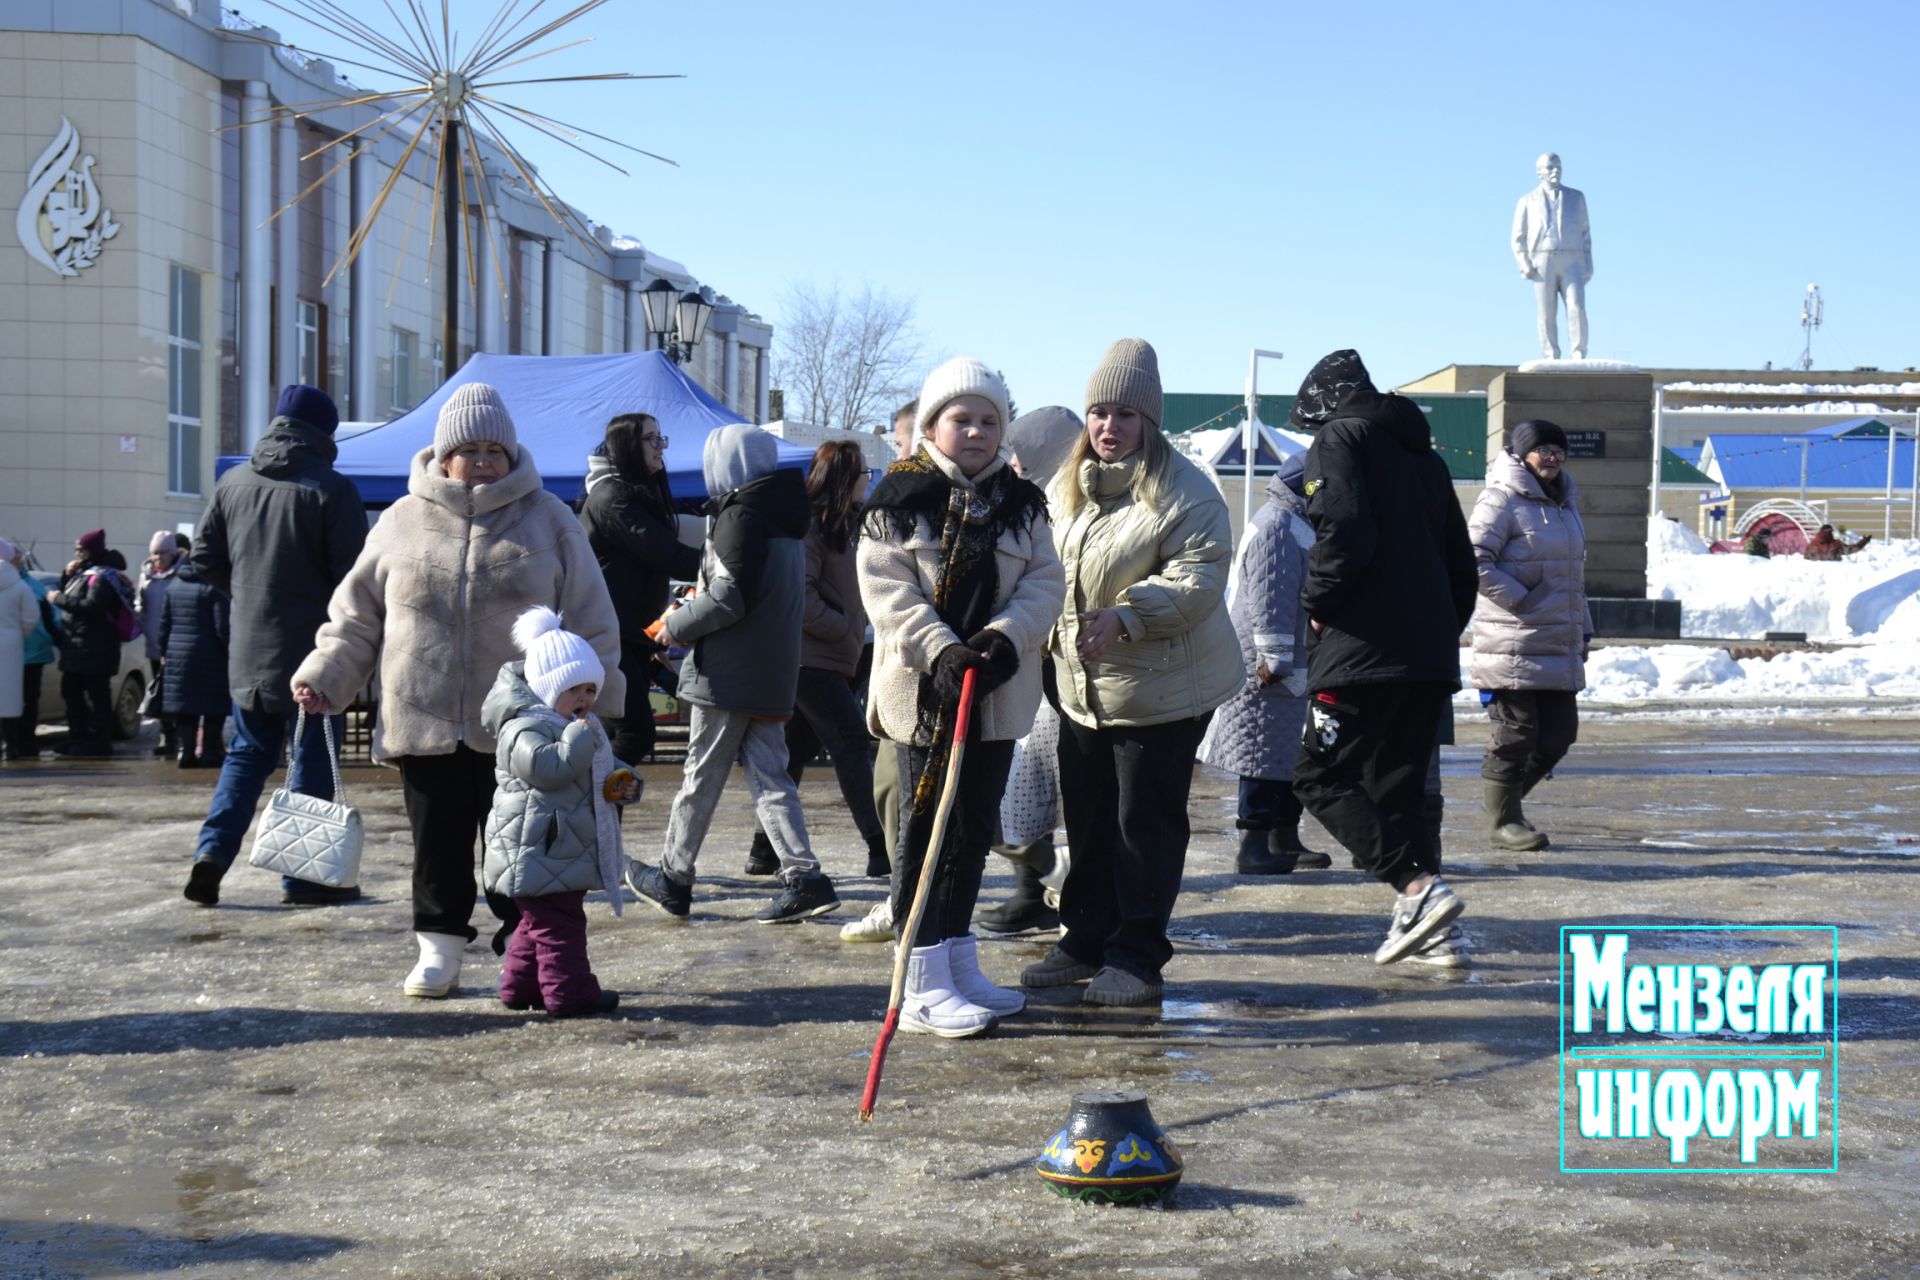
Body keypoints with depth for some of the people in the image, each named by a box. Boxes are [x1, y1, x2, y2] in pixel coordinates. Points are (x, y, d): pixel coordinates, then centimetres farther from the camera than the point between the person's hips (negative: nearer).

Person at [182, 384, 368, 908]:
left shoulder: (233, 483, 6)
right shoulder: (332, 489, -11)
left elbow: (204, 560, 11)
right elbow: (353, 574, -13)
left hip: (247, 650, 5)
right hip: (312, 652, -5)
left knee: (248, 754, 17)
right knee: (312, 763, 3)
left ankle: (212, 851, 2)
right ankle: (303, 877, 6)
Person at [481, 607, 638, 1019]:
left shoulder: (582, 724, 19)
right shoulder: (524, 728, -14)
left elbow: (602, 768, 27)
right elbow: (546, 766, -31)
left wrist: (622, 782, 6)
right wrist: (580, 736, -28)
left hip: (566, 855, 11)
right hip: (538, 856, -11)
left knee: (538, 923, 17)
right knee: (558, 924, -9)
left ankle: (520, 986, 25)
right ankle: (568, 992, -7)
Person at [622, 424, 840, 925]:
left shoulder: (740, 514, -13)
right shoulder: (785, 516, 15)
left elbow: (731, 597, -21)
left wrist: (677, 626, -7)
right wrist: (691, 617, 19)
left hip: (728, 672, -8)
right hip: (774, 673, 8)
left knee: (701, 776, 3)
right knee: (769, 775, 7)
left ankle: (672, 879, 14)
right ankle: (804, 878, -3)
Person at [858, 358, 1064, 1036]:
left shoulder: (1020, 503, 9)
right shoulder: (901, 501, -5)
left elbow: (1045, 581, 2)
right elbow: (888, 590, -12)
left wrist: (1005, 638, -17)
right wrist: (941, 652, -25)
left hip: (998, 695, 5)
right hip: (922, 693, -5)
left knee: (973, 829, 13)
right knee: (927, 831, -4)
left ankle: (959, 966, 25)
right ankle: (923, 987, -1)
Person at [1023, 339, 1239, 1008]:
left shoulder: (1184, 491, -14)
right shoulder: (1067, 486, 10)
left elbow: (1198, 579, -22)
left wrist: (1123, 617, -32)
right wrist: (1051, 632, 10)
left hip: (1161, 689, -7)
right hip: (1082, 686, 7)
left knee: (1146, 823, -2)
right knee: (1087, 820, 13)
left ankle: (1136, 954, 7)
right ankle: (1085, 938, 25)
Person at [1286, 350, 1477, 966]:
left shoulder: (1340, 438, -1)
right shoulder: (1423, 454, 23)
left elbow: (1344, 530, -18)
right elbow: (1461, 563, 22)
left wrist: (1317, 603, -5)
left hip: (1363, 651, -8)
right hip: (1431, 658, 8)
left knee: (1320, 777, -3)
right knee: (1398, 787, 14)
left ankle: (1419, 886, -17)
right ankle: (1418, 915, 5)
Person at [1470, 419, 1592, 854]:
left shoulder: (1565, 504, 20)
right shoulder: (1501, 500, -8)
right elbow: (1475, 561, -18)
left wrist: (1582, 631, 21)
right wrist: (1523, 602, -17)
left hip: (1560, 648, 8)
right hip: (1513, 646, -8)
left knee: (1559, 732, 8)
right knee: (1515, 732, -5)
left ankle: (1505, 798, 23)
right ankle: (1502, 821, 6)